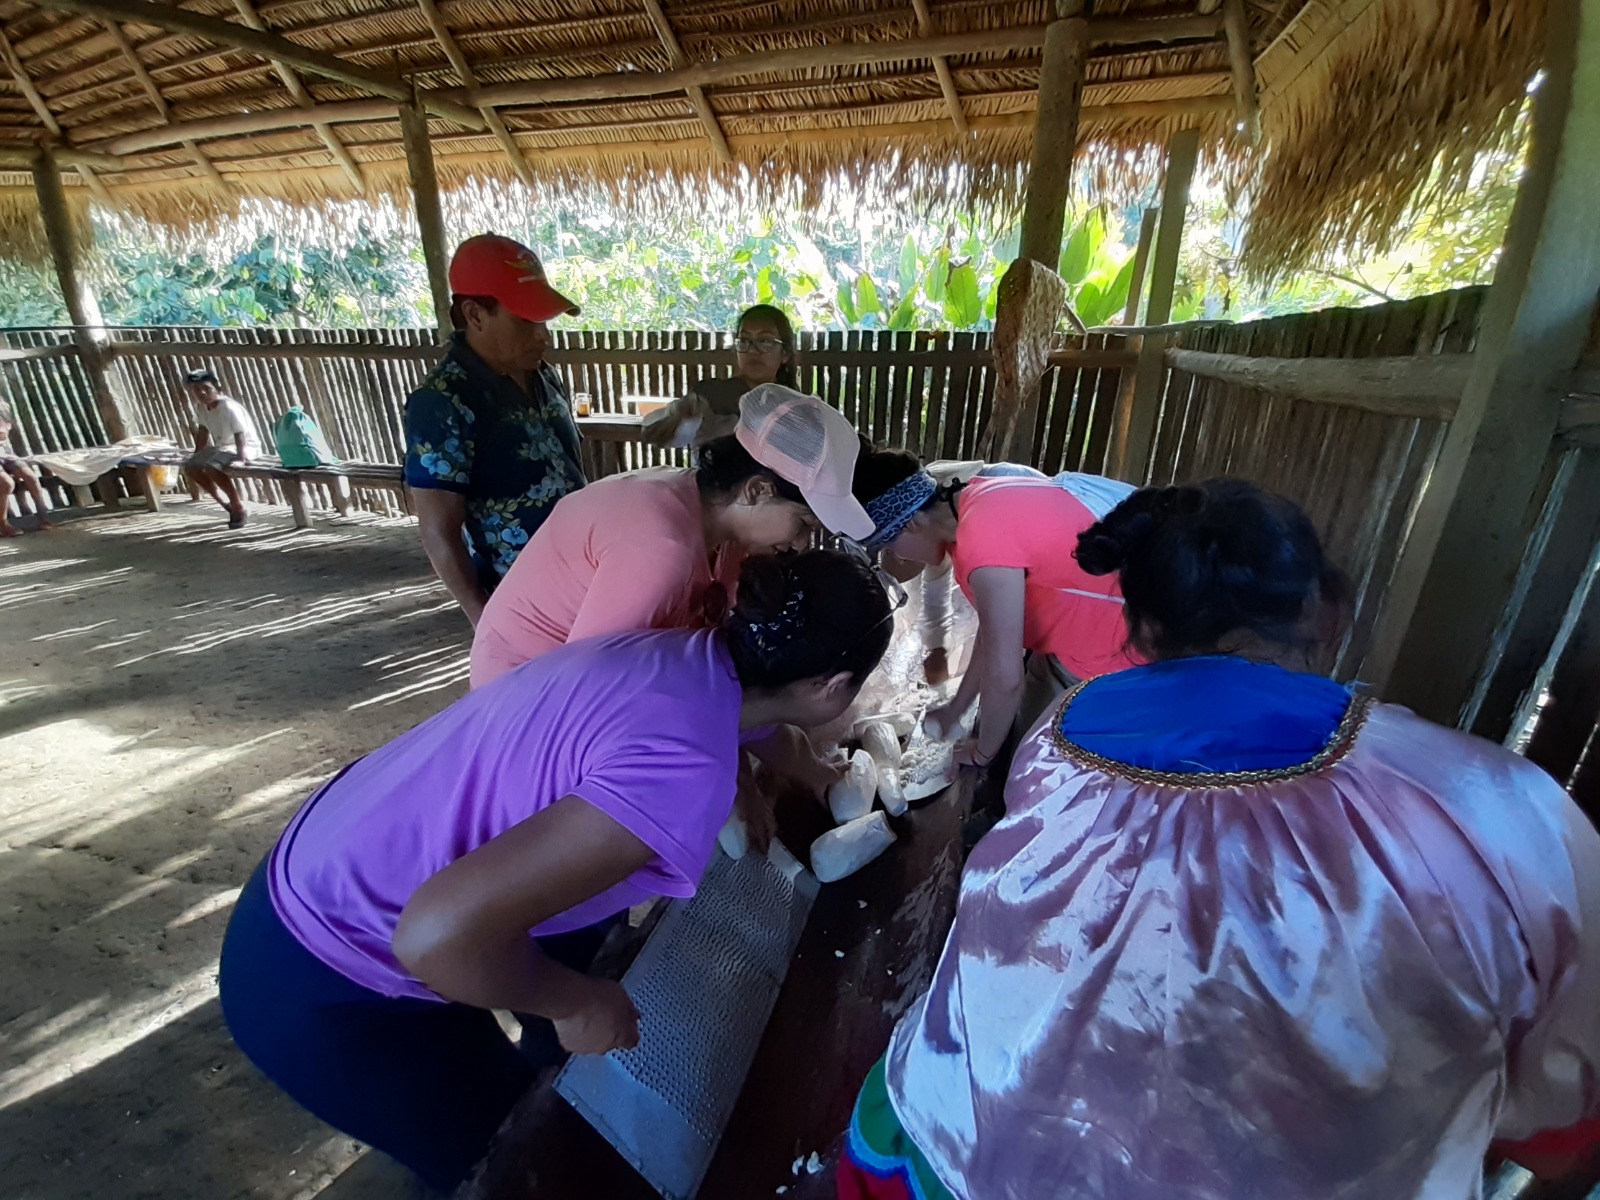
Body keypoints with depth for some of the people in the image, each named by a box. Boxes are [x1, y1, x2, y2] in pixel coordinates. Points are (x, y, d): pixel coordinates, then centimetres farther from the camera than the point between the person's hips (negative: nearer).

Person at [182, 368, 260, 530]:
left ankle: (238, 506, -14)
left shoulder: (228, 406, -22)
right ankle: (226, 503, 9)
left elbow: (239, 433, -27)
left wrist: (240, 458, -35)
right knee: (190, 465, 3)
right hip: (222, 446, 9)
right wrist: (197, 455, 16)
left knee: (212, 467, -30)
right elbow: (203, 430, 15)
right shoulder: (200, 407, 3)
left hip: (247, 447, -9)